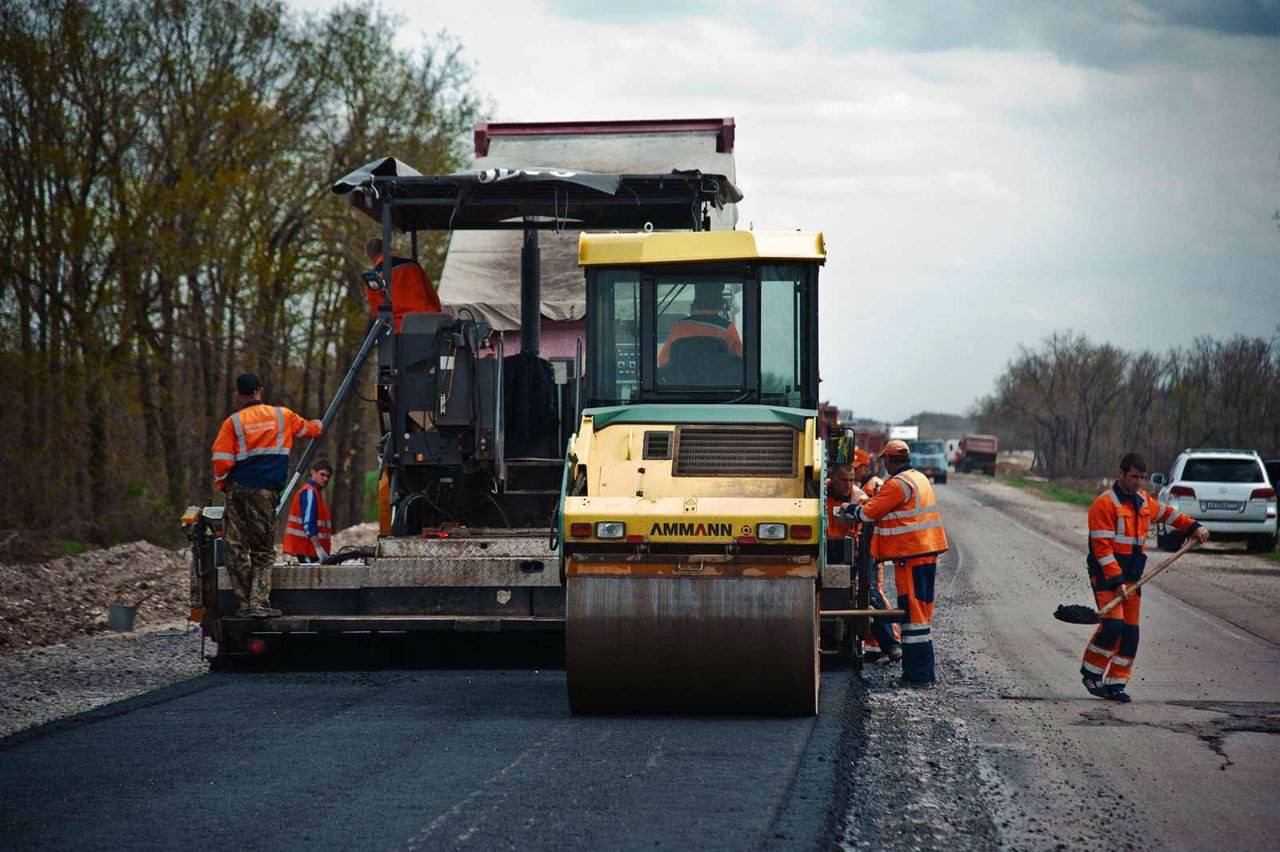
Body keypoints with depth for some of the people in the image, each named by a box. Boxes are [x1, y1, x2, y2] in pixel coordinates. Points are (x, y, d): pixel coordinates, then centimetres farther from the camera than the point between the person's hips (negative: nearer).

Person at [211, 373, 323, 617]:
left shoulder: (233, 422, -1)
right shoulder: (282, 416, 5)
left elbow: (221, 460, -5)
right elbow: (308, 428, 25)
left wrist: (222, 484, 13)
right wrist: (317, 425, 48)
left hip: (238, 490, 0)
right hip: (266, 492, 0)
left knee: (237, 550, 6)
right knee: (264, 552, 6)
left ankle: (244, 604, 5)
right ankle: (259, 602, -7)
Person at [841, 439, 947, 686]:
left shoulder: (897, 484, -14)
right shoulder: (920, 479, 16)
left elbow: (869, 512, -11)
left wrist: (850, 509, 8)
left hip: (910, 556, -9)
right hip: (928, 553, 9)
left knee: (912, 611, -7)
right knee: (922, 611, 14)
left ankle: (918, 675, -8)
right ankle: (924, 672, 18)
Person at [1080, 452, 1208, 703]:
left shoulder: (1143, 500, 12)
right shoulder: (1105, 503, -13)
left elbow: (1166, 513, 33)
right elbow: (1102, 547, -18)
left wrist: (1193, 527, 27)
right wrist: (1117, 581, -22)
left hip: (1132, 572, 8)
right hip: (1107, 571, -8)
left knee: (1130, 631, 3)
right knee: (1113, 624, -19)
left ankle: (1115, 683, 9)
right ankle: (1090, 672, -1)